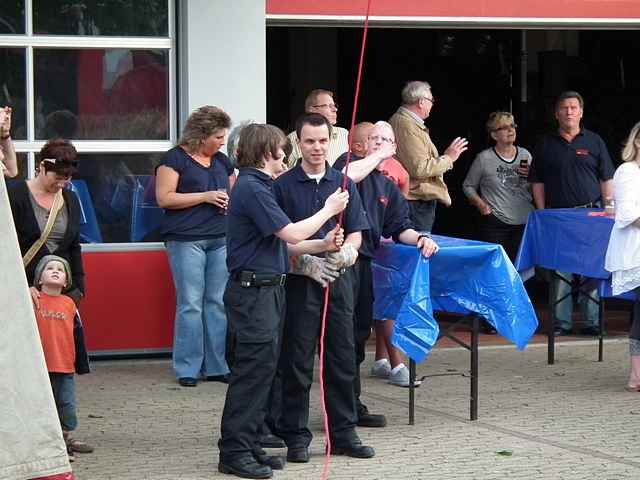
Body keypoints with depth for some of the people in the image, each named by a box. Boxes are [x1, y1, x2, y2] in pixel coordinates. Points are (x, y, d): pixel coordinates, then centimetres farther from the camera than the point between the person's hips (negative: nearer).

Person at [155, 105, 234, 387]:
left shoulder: (222, 161, 17)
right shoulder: (175, 159, -2)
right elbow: (164, 198, -9)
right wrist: (205, 197, -12)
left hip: (220, 239, 6)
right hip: (186, 239, -6)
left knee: (218, 302, 3)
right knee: (190, 304, -5)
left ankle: (217, 366, 9)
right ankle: (187, 369, 1)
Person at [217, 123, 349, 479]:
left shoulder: (259, 186, 16)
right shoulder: (252, 189, -16)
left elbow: (281, 243, 18)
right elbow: (291, 233, -17)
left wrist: (323, 244, 10)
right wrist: (329, 209, -5)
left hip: (268, 289, 10)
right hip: (253, 292, -10)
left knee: (264, 370, 12)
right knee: (252, 371, -9)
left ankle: (249, 445, 17)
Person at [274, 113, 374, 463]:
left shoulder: (343, 183, 9)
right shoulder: (283, 185, -2)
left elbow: (356, 232, 9)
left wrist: (347, 249, -13)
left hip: (338, 279, 3)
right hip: (299, 280, -3)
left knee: (342, 360, 8)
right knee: (296, 362, 1)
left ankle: (343, 433, 18)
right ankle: (295, 435, 10)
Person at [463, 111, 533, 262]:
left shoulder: (525, 155, 11)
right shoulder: (484, 158, -1)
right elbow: (468, 186, 8)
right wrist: (481, 205, -7)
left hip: (525, 222, 4)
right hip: (496, 224, -4)